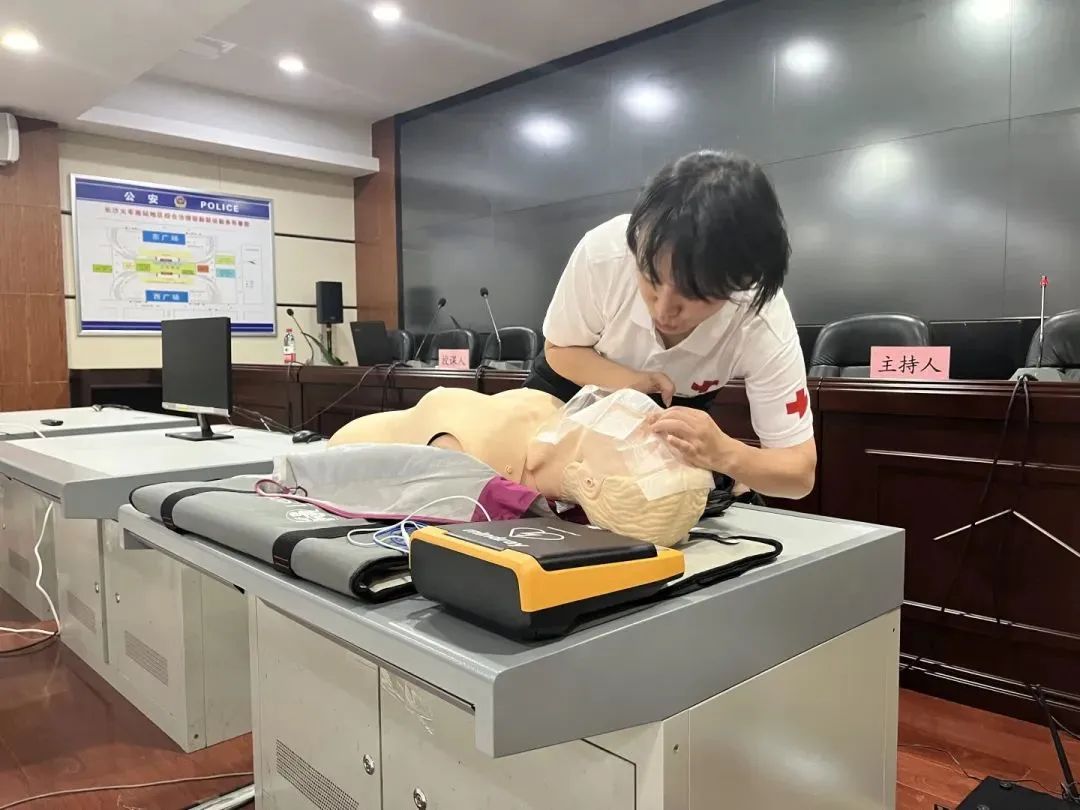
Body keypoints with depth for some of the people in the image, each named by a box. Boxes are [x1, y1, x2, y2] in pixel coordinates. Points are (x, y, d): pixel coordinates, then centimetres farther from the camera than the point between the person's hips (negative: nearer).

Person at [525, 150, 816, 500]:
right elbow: (559, 350, -16)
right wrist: (628, 381, -35)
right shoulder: (603, 252, -35)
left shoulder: (763, 324, -35)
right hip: (578, 387, 0)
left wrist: (724, 453, -48)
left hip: (676, 412, 1)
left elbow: (800, 471, -28)